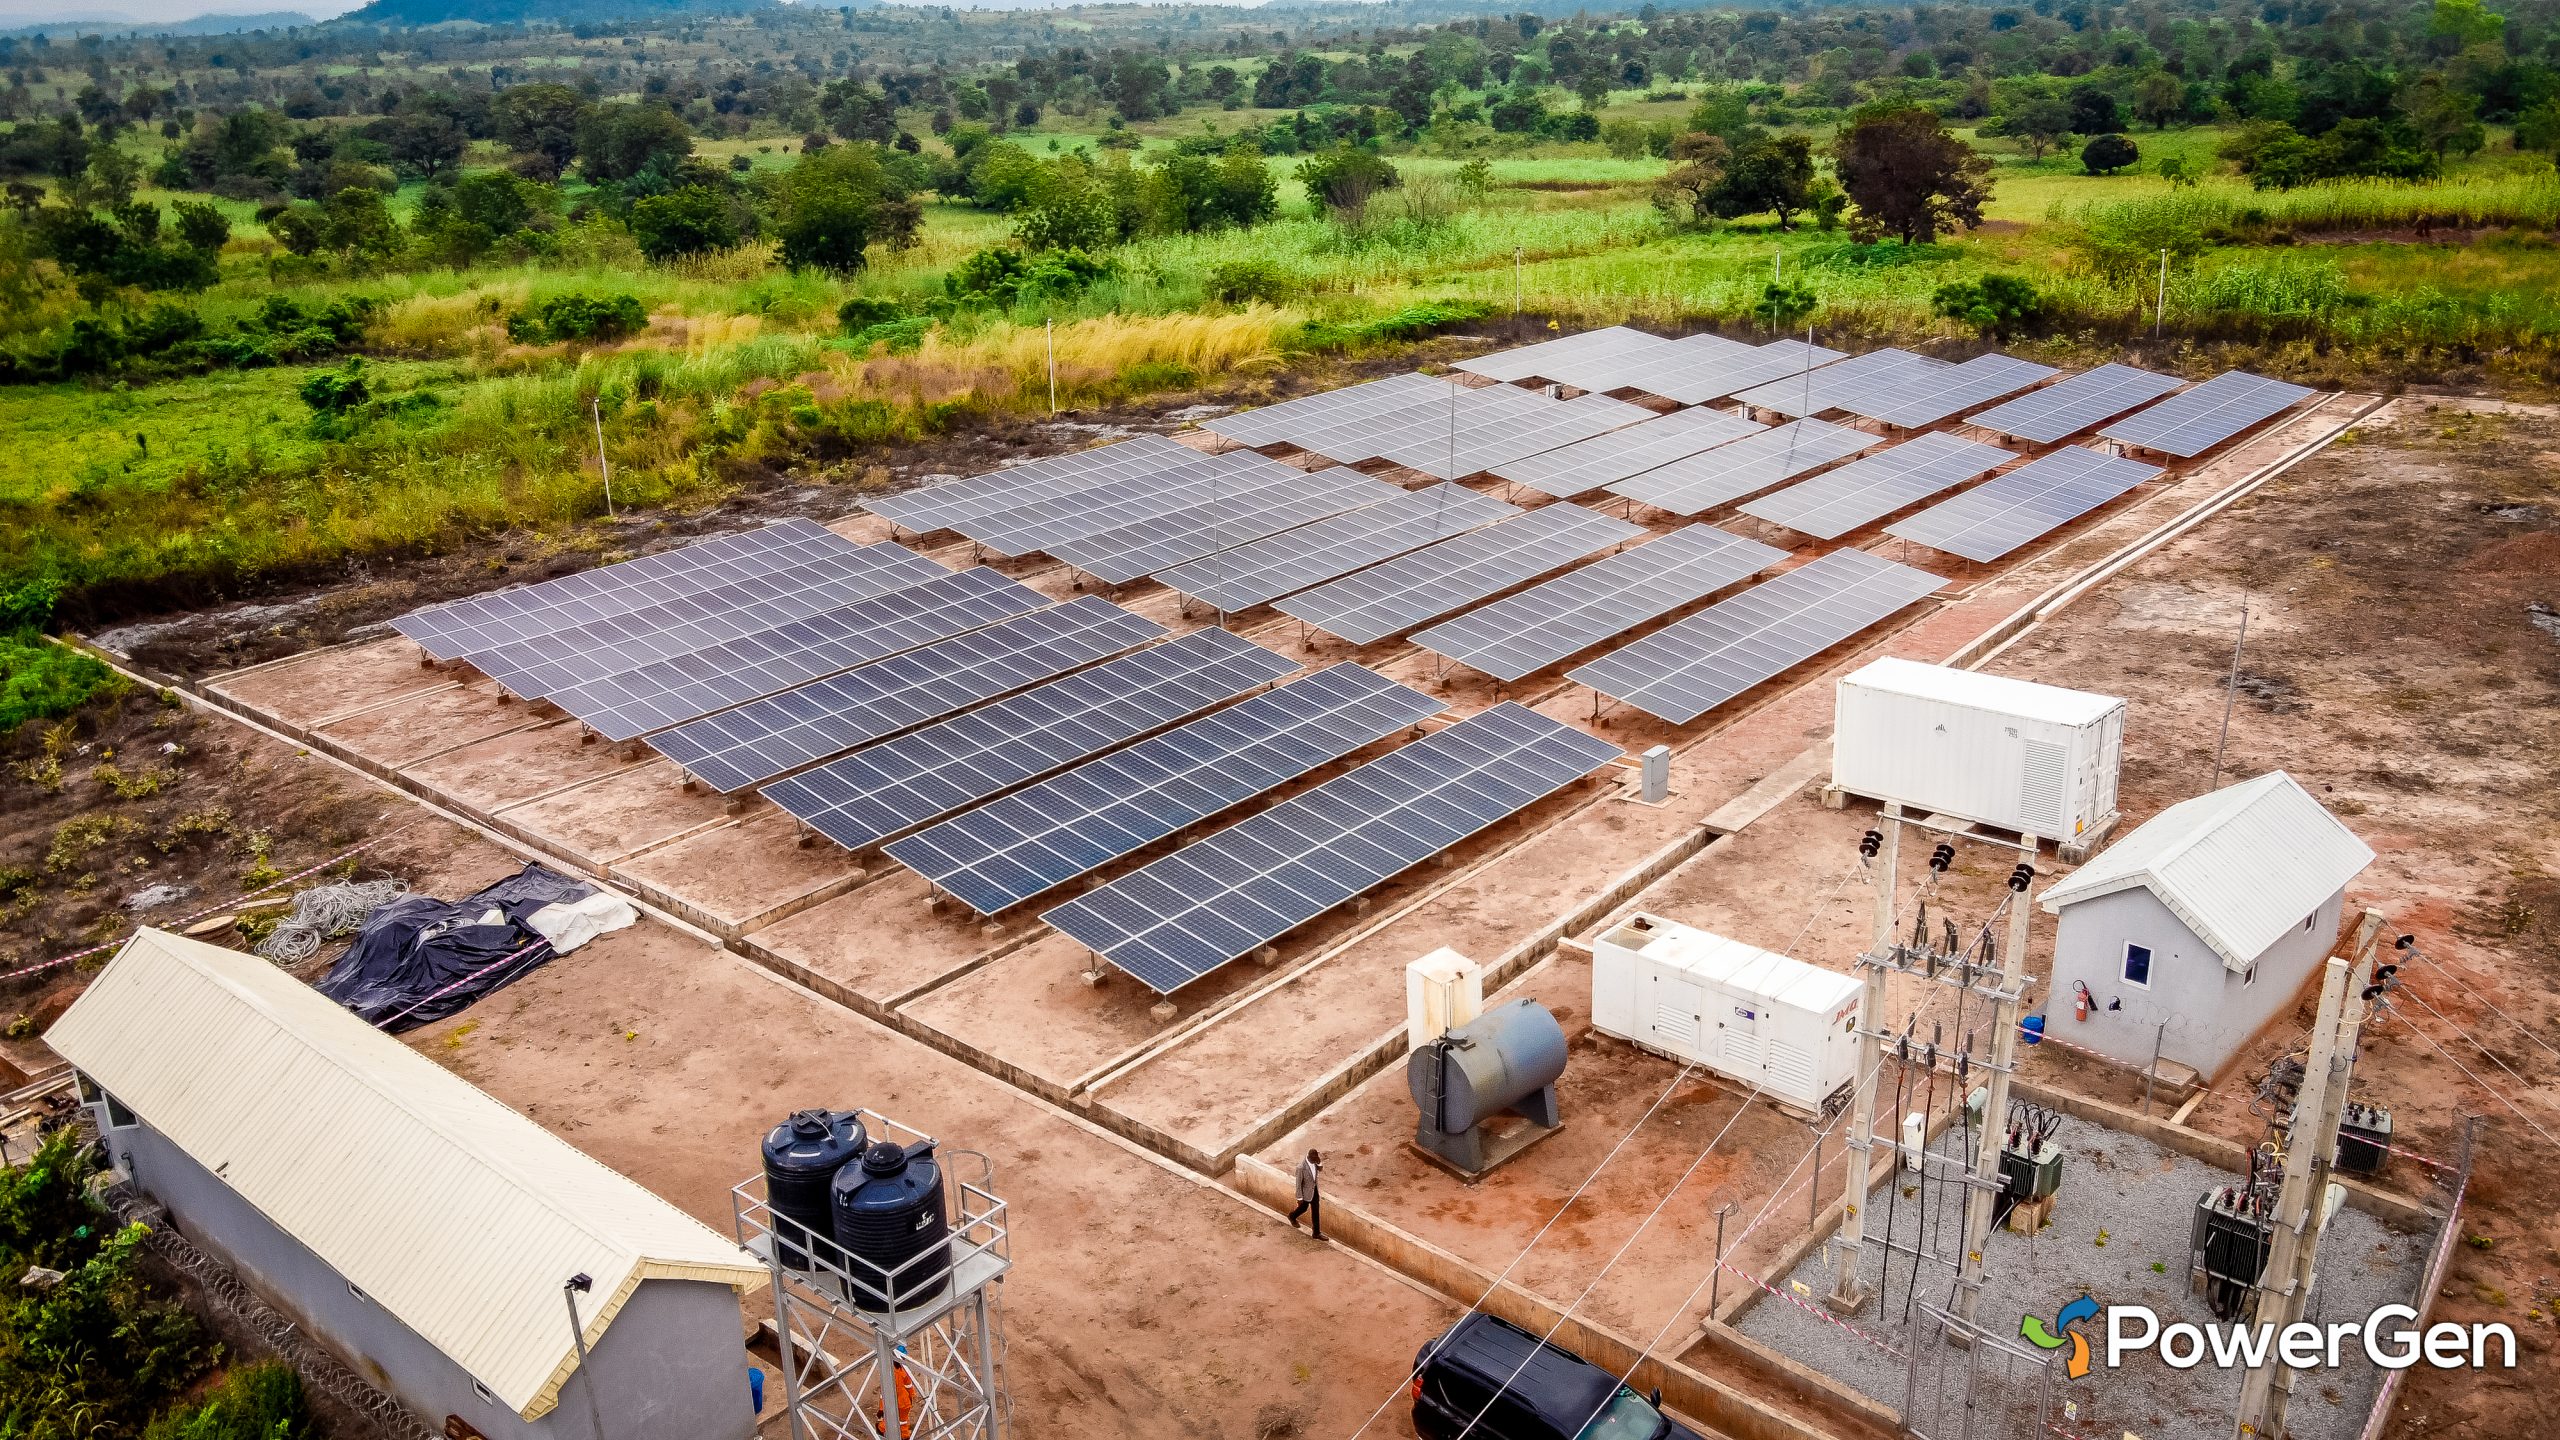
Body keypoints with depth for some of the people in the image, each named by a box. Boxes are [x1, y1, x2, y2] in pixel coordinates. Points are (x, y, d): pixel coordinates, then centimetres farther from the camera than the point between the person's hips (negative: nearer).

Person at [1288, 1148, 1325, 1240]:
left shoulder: (1314, 1161, -16)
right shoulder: (1301, 1167, -35)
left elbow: (1320, 1170, 2)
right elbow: (1298, 1183, -23)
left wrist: (1319, 1163, -20)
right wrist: (1299, 1198, -14)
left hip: (1314, 1189, 6)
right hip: (1306, 1191, -6)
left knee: (1316, 1211, 13)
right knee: (1304, 1208, 21)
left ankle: (1317, 1232, 25)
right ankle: (1292, 1216, 53)